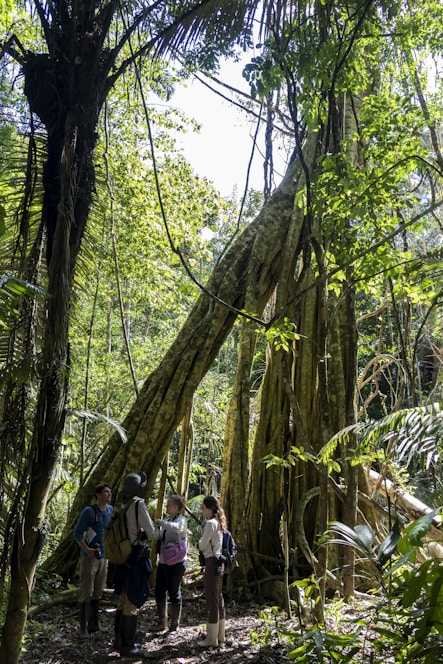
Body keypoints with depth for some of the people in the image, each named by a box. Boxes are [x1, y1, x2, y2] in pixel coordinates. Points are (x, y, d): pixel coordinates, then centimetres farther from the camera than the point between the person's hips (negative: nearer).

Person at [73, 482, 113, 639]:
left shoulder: (110, 510, 6)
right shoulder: (89, 511, -13)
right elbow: (77, 533, -11)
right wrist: (87, 550, -19)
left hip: (103, 556, 7)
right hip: (89, 556, -6)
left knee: (98, 592, 13)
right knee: (86, 592, -3)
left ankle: (94, 624, 24)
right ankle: (83, 628, 5)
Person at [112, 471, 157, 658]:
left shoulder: (122, 506, 6)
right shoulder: (139, 505, -17)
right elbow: (151, 532, -13)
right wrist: (157, 533, 7)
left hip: (123, 558, 8)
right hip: (136, 559, -8)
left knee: (123, 601, 18)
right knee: (132, 603, 1)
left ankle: (119, 640, 29)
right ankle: (127, 646, 9)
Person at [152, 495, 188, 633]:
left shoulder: (181, 520, -9)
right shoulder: (167, 521, 15)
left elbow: (176, 528, -32)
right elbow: (160, 537, 16)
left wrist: (160, 522, -26)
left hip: (176, 563, -8)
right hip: (163, 562, 8)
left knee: (174, 592, 1)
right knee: (159, 591, 11)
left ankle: (175, 624, 14)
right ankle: (162, 623, 25)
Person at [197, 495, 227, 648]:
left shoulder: (210, 523, -16)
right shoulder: (218, 523, 12)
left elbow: (202, 546, -13)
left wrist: (200, 542, 6)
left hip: (211, 562, -9)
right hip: (218, 562, 9)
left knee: (212, 599, -2)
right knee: (218, 598, 15)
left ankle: (212, 638, 5)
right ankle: (220, 635, 24)